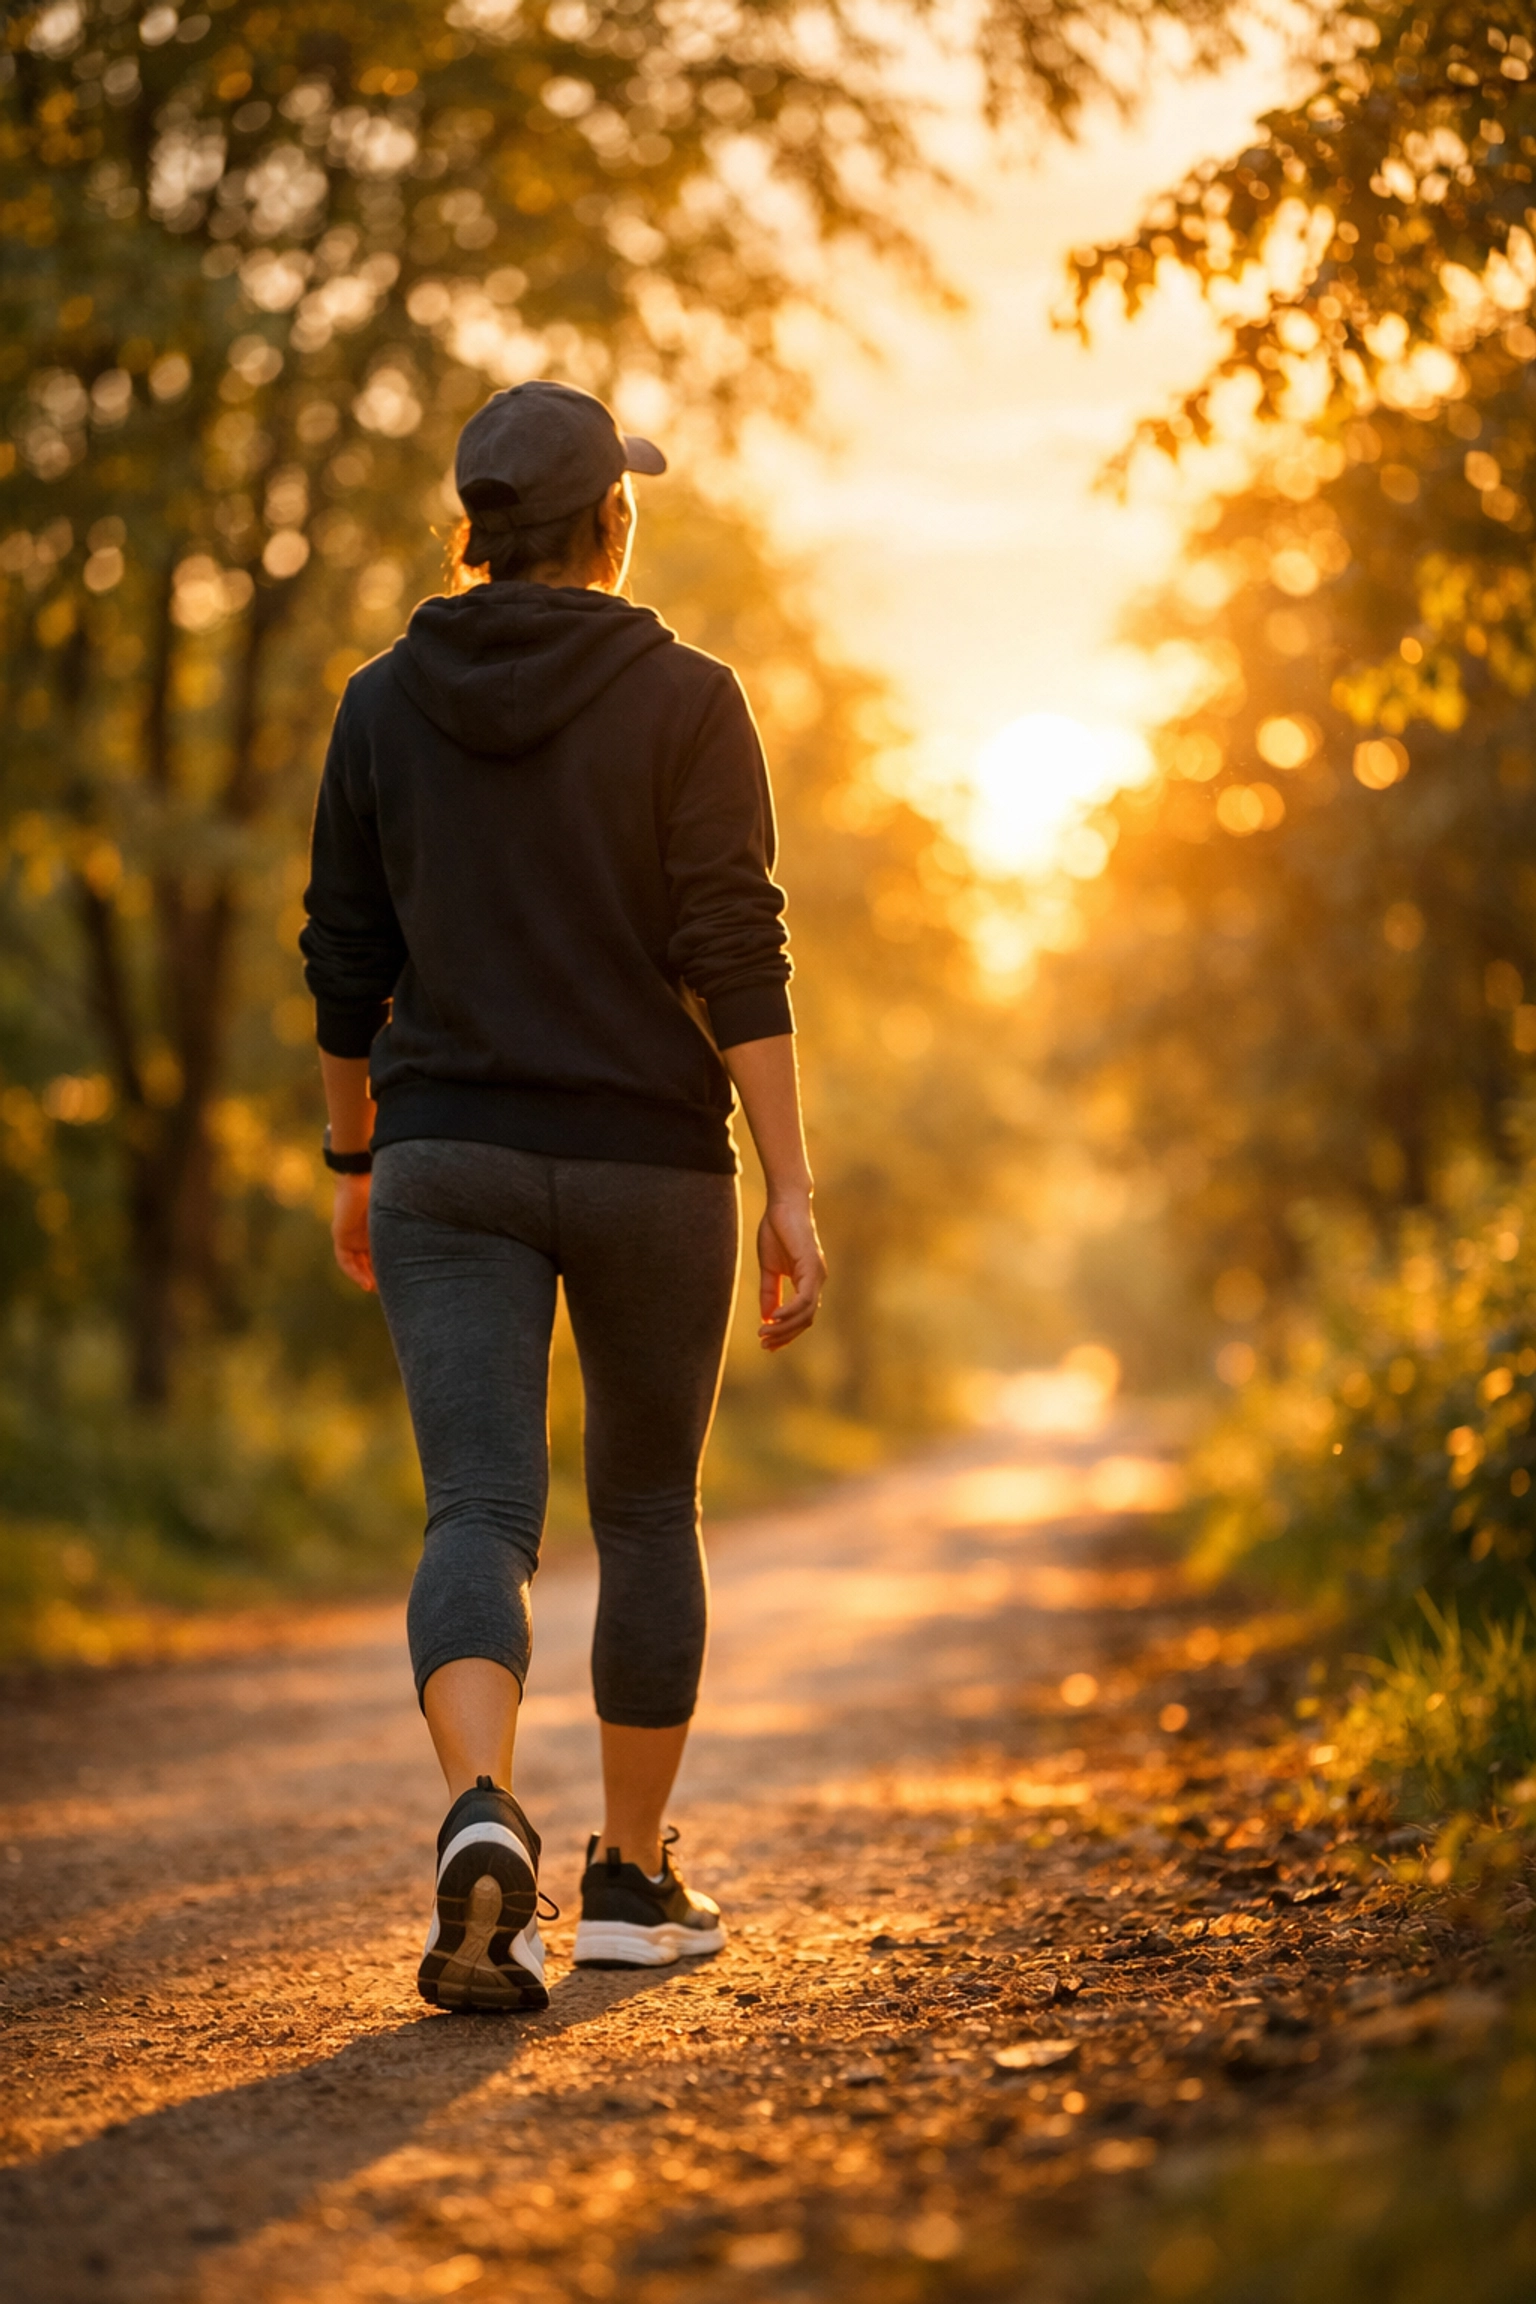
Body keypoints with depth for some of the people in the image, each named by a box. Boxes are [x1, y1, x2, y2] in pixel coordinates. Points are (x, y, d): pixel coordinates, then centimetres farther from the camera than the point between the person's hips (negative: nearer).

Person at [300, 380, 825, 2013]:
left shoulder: (385, 703, 4)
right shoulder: (684, 702, -6)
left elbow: (344, 965, 8)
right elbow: (734, 958, -12)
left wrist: (353, 1160, 19)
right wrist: (791, 1188, -10)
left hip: (448, 1160, 2)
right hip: (648, 1164, -1)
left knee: (478, 1516, -5)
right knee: (647, 1510, 15)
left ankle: (481, 1822, -32)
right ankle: (632, 1879, 24)